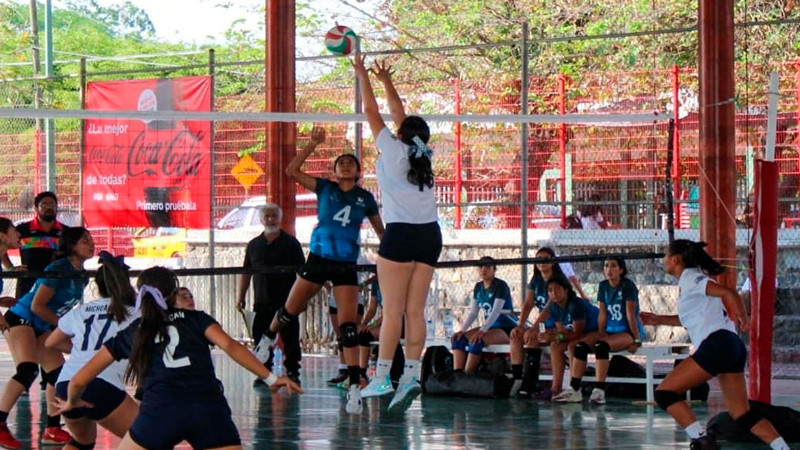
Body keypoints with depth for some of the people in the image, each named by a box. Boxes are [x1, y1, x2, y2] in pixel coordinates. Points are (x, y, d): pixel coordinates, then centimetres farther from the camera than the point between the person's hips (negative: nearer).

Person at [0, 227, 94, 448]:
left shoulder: (81, 275, 6)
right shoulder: (58, 270, -20)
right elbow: (37, 306, -19)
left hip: (42, 328, 9)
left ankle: (53, 429, 11)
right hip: (21, 319, -9)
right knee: (28, 369, -26)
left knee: (59, 372, 3)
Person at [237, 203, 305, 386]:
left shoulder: (291, 243, 3)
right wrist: (241, 296, 9)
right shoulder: (254, 245, 12)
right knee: (261, 339, 2)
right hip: (262, 301, 3)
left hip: (287, 301, -3)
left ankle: (292, 372, 7)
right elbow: (246, 272, 15)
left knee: (290, 338, -1)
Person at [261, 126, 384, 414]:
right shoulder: (325, 188, 2)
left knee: (348, 326, -11)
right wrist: (313, 144, -12)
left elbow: (380, 231, 18)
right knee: (289, 311, 13)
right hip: (318, 259, 0)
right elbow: (292, 171, -7)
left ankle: (354, 388, -15)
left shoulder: (365, 198, 5)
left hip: (346, 267, 0)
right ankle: (268, 339, 47)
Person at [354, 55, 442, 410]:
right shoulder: (423, 154, 11)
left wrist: (362, 75, 18)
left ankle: (382, 376, -9)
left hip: (401, 234, -6)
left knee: (393, 309, -7)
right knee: (415, 310, 3)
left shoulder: (393, 151, -2)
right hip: (430, 234, 6)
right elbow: (400, 115, 25)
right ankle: (412, 374, -3)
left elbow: (372, 112, 6)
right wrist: (386, 80, 35)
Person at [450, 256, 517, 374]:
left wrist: (482, 331, -33)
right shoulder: (478, 287, 10)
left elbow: (496, 311, -23)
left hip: (506, 328, -8)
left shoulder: (500, 286, -12)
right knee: (458, 339, -11)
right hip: (490, 327, 8)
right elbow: (473, 313, 8)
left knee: (476, 341, -32)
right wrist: (462, 330, -8)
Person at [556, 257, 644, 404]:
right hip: (611, 331, 7)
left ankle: (599, 391, -39)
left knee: (601, 345, -33)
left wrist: (636, 339, -17)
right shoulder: (603, 286, 8)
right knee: (581, 345, -14)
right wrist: (601, 335, -2)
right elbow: (602, 314, 6)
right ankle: (574, 390, -18)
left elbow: (631, 314, -15)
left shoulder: (627, 286, -10)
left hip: (628, 332, -7)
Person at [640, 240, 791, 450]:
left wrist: (743, 319, -12)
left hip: (717, 344, -10)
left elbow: (729, 293, -17)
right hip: (732, 346, 10)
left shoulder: (690, 277, -4)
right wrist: (659, 320, 30)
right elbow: (689, 318, 35)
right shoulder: (690, 281, 23)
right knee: (742, 415, 8)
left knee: (664, 393, -5)